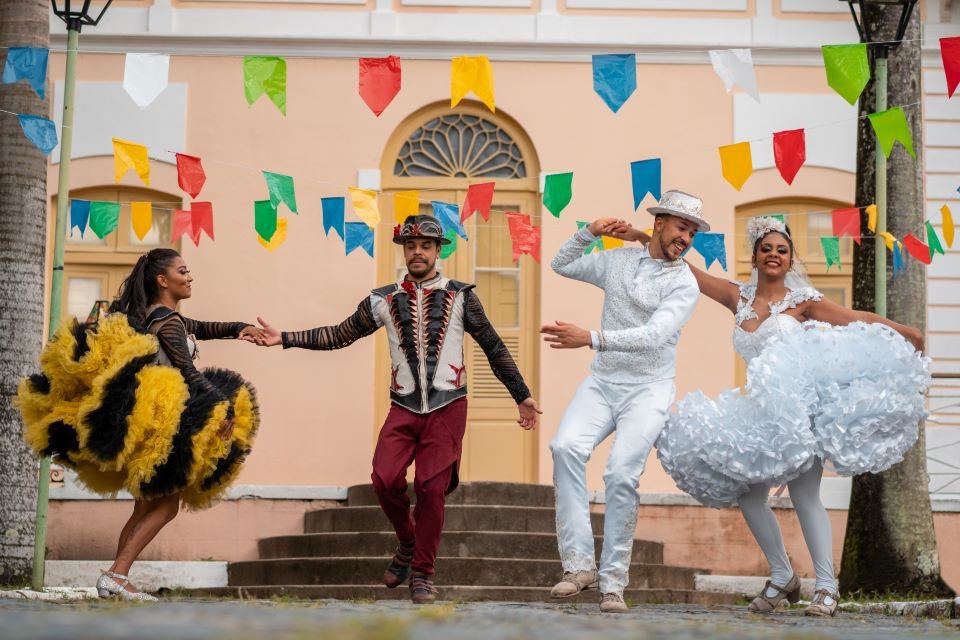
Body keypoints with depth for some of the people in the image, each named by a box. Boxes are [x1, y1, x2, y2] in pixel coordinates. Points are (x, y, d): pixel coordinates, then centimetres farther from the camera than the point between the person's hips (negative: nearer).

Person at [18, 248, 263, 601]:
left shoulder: (149, 316, 19)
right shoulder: (169, 322, -9)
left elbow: (198, 329, 29)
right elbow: (188, 372, -17)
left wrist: (238, 328, 15)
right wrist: (223, 408, -19)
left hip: (138, 423, 9)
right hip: (161, 420, -9)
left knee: (146, 506, 13)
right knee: (166, 503, -6)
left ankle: (115, 581, 8)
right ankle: (116, 576, -13)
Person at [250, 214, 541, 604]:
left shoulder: (459, 296, 4)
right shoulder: (383, 301, 9)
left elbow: (493, 348, 9)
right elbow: (340, 335, 13)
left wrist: (522, 396, 10)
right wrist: (285, 338, 6)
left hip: (447, 407, -2)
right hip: (404, 407, 2)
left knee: (431, 487, -8)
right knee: (386, 480, -13)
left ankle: (422, 574, 7)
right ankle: (407, 542, 17)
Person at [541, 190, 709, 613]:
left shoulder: (683, 284, -7)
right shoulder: (618, 260, 9)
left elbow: (653, 336, -22)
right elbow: (562, 265, 22)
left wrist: (591, 338, -32)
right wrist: (589, 233, 4)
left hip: (648, 389, -4)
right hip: (602, 382, 4)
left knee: (621, 472, -21)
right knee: (566, 447, -22)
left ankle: (612, 582, -10)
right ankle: (579, 563, -21)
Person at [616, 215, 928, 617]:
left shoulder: (802, 300, 0)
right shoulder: (739, 298, 11)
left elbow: (858, 320, 0)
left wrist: (907, 335, -3)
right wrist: (642, 238, 7)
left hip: (800, 406, -5)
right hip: (761, 410, 5)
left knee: (804, 495, -11)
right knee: (748, 495, 2)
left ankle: (826, 586, -5)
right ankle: (782, 577, 17)